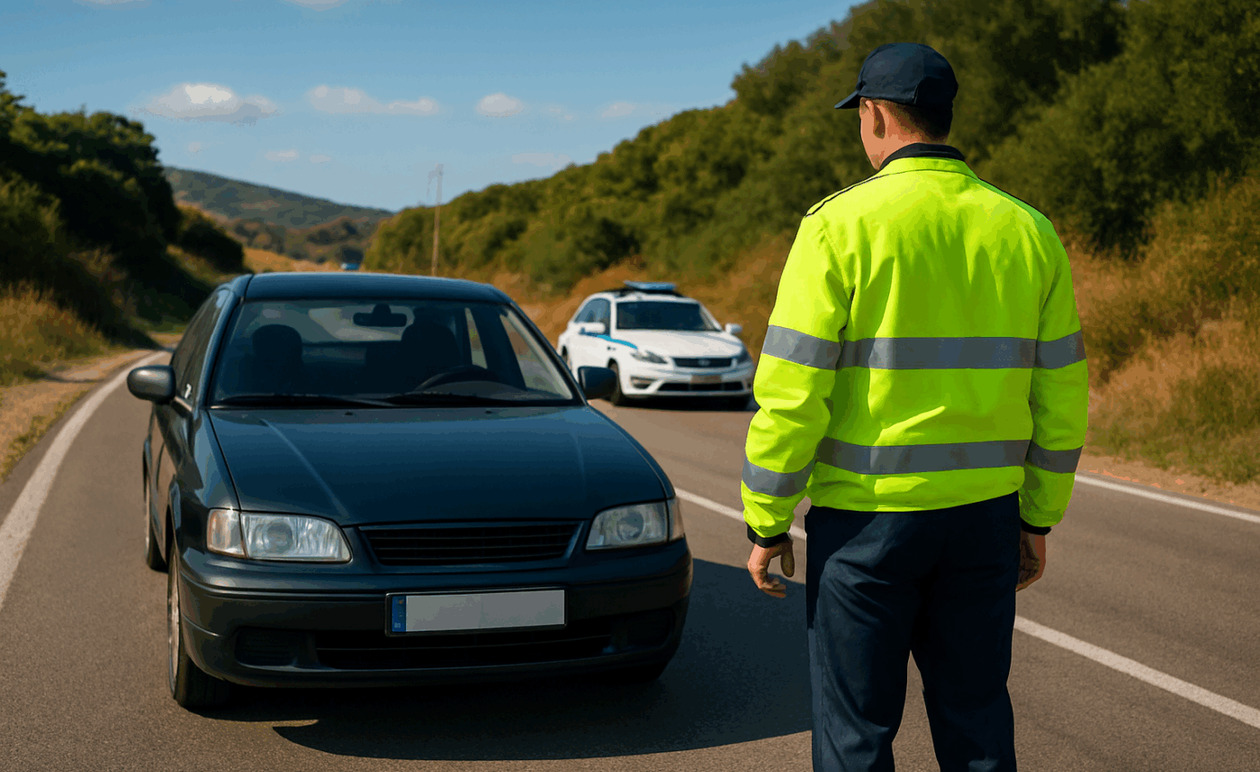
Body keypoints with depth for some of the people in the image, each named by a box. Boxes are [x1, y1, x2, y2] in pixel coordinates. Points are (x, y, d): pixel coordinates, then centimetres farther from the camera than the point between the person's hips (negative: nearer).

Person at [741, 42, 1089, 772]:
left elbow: (792, 393, -13)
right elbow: (1060, 397, 8)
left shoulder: (840, 224, -10)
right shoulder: (1027, 230, 5)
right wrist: (1039, 519, 17)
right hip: (984, 516, 5)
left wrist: (767, 523, -3)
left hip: (866, 519, -4)